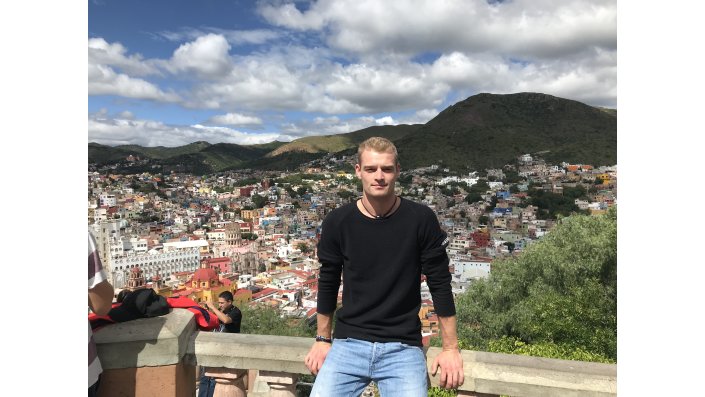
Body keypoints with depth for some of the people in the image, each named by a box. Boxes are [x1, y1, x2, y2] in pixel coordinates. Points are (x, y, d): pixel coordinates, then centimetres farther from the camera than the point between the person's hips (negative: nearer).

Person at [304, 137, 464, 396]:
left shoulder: (421, 220, -7)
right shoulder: (337, 222, -3)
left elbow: (440, 284, 0)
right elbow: (328, 284, 9)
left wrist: (450, 348, 1)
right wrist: (322, 340, 14)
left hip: (403, 347, -1)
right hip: (348, 344, 1)